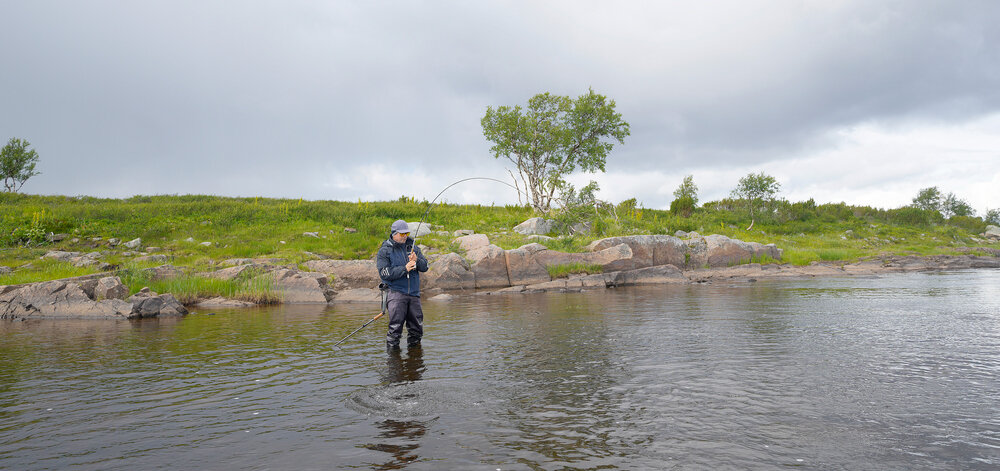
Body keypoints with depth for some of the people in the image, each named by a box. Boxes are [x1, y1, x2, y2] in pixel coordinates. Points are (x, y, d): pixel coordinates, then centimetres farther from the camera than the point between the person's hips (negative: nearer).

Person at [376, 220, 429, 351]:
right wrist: (404, 269, -17)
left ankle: (414, 348, 27)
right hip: (396, 292, -5)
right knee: (395, 328, -9)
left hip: (414, 293, 5)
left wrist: (417, 261, -14)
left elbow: (425, 266, 7)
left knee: (417, 327, 10)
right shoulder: (385, 250, 0)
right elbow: (385, 274, -10)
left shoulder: (413, 248, 14)